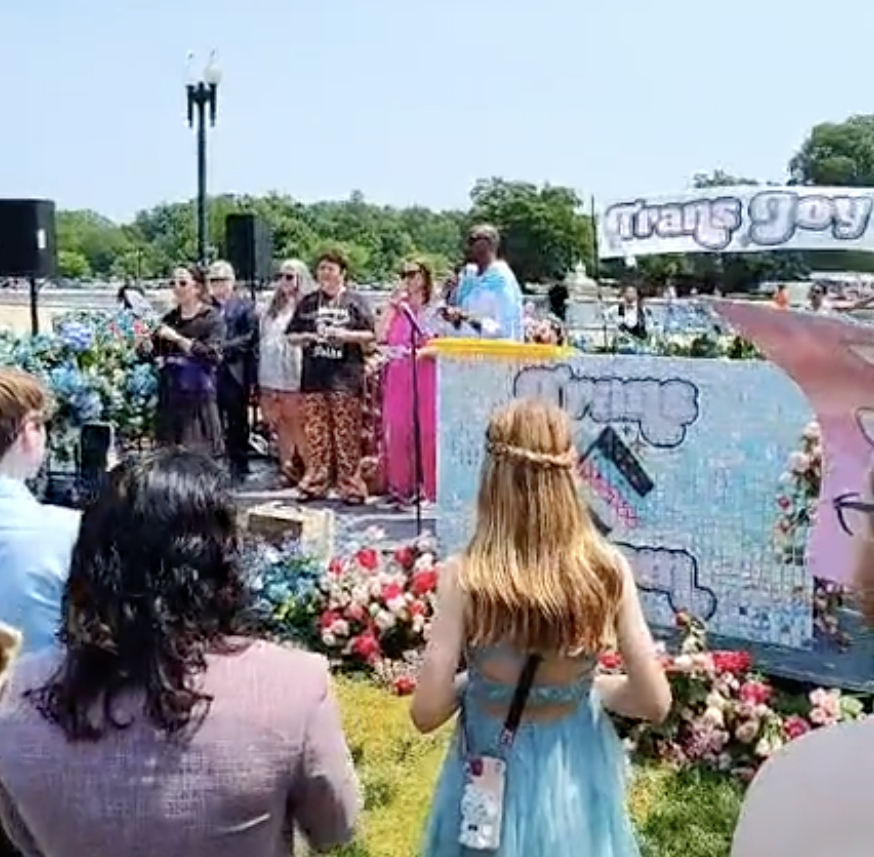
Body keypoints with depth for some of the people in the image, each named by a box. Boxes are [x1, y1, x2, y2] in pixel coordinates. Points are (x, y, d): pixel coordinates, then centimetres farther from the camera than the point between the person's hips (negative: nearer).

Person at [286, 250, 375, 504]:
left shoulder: (354, 301, 5)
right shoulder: (307, 302, 15)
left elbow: (370, 335, 1)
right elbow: (291, 335, 17)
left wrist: (346, 335, -14)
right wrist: (304, 337, -3)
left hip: (345, 377, -3)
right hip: (314, 376, 3)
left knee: (347, 434, -3)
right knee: (315, 433, 5)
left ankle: (350, 484, 2)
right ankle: (315, 482, 13)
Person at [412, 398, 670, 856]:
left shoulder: (464, 578, -22)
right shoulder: (608, 569, -17)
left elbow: (427, 712, -18)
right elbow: (655, 702, -11)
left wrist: (475, 679, 1)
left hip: (494, 775, -1)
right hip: (576, 774, 2)